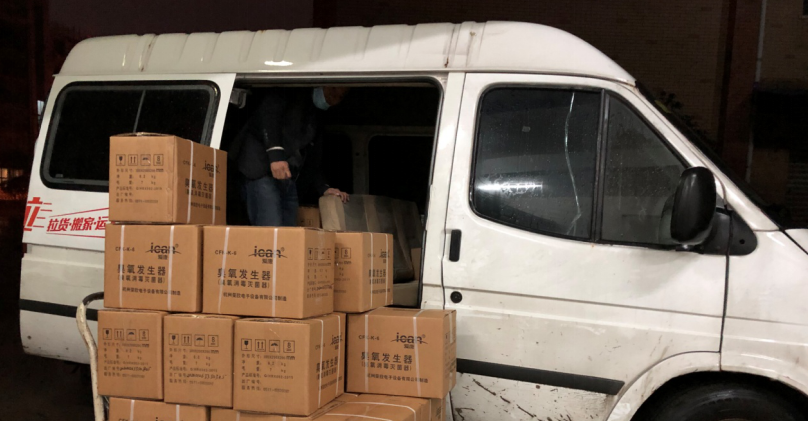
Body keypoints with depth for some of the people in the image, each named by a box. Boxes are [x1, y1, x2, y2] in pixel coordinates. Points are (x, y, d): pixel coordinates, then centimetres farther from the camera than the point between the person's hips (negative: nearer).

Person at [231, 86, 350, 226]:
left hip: (288, 180, 7)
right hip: (261, 171, -7)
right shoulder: (293, 92, 6)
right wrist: (275, 152, -26)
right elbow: (268, 110, -14)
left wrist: (323, 188, 6)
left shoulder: (317, 118, 26)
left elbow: (312, 161, 22)